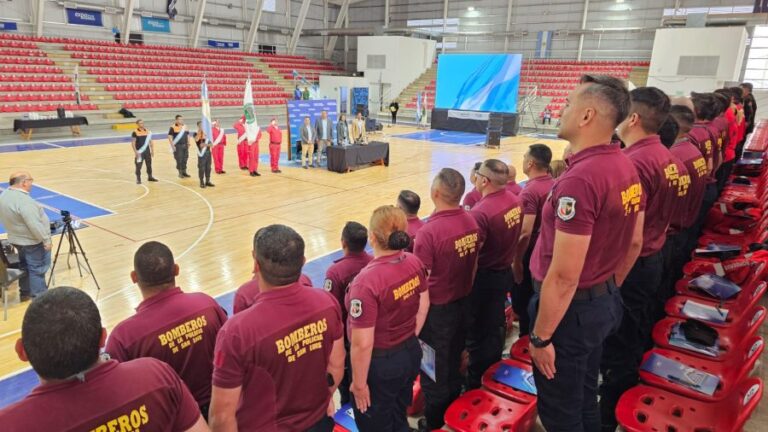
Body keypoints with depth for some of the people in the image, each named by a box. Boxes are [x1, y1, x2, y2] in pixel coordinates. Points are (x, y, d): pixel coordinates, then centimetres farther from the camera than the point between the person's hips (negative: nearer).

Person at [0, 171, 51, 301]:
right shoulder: (23, 200, -28)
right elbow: (34, 224, -29)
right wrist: (46, 239, -21)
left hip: (17, 239, 10)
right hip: (33, 241, -10)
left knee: (25, 265, 21)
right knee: (37, 268, -1)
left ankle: (25, 292, 33)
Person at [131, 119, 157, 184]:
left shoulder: (147, 131, 6)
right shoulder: (135, 132, -9)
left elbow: (150, 141, 13)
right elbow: (133, 143, -9)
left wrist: (152, 150, 8)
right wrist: (136, 152, -16)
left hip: (147, 151, 5)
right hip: (139, 152, -5)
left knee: (149, 164, 13)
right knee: (138, 166, -1)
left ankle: (150, 177, 27)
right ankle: (138, 179, 8)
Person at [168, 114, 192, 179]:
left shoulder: (185, 126, 10)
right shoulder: (173, 127, -9)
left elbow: (188, 135, 19)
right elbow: (169, 136, -10)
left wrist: (188, 143, 9)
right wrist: (172, 145, -16)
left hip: (185, 145, 6)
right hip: (177, 146, -6)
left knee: (185, 159, 9)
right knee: (179, 160, -2)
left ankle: (184, 172, 20)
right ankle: (180, 173, 8)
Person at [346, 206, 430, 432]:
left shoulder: (367, 280, -31)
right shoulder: (414, 263, -9)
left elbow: (362, 343, -26)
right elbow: (424, 305, 6)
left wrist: (359, 383, -13)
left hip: (380, 363, -6)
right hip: (411, 353, 7)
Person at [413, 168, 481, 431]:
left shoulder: (429, 231, -27)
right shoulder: (472, 223, -6)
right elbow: (474, 264, 6)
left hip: (437, 309, -6)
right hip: (463, 302, 6)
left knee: (434, 368, 13)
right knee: (454, 361, 24)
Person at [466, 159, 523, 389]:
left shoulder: (481, 212, -28)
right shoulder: (515, 201, -3)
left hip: (484, 276, -8)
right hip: (505, 271, 8)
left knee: (478, 331, 8)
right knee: (496, 325, 23)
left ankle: (476, 382, 24)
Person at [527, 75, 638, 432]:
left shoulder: (579, 178, -28)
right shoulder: (626, 166, 1)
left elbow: (563, 277, -27)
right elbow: (633, 242, 12)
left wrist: (540, 336, -17)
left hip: (571, 309, -9)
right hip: (605, 301, 9)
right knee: (584, 402, 27)